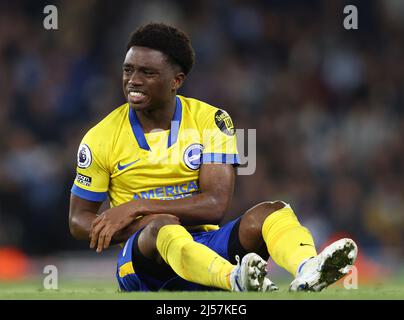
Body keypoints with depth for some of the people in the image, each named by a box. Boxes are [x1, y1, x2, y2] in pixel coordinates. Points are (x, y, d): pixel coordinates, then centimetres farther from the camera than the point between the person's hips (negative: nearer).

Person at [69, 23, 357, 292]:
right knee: (162, 227, -37)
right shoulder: (101, 139, 2)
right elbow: (79, 222, 5)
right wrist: (146, 225, -14)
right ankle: (236, 279, -67)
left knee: (271, 213, -23)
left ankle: (307, 271, -57)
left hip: (203, 246, 2)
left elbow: (216, 205, -8)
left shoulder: (211, 121, 2)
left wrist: (136, 208, -15)